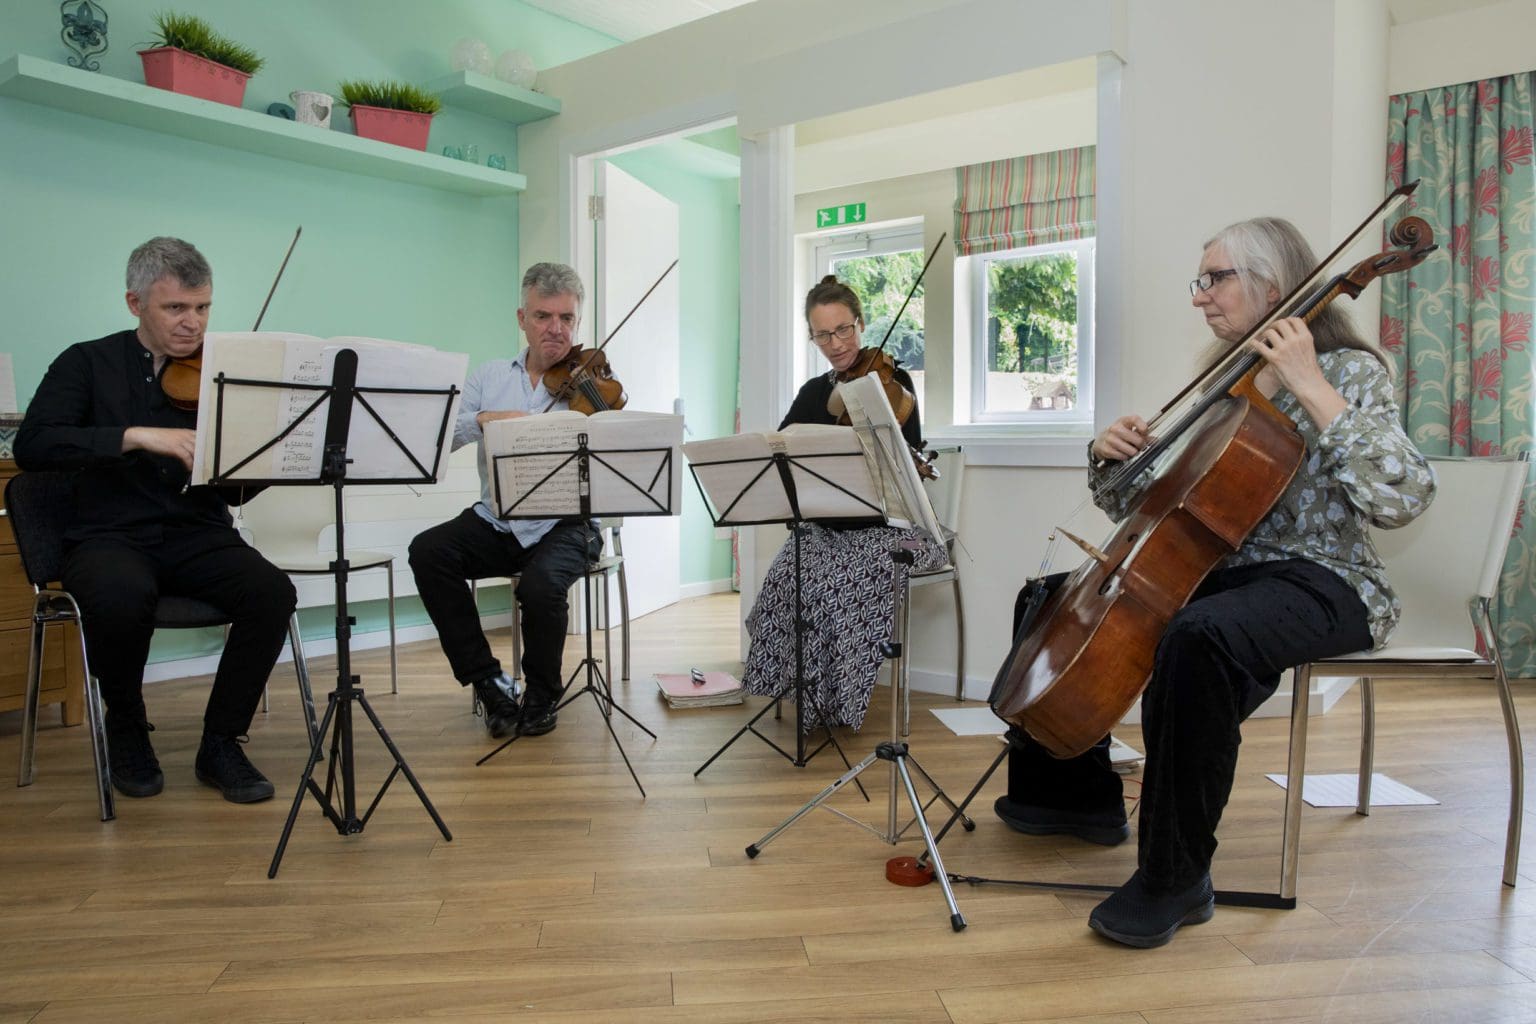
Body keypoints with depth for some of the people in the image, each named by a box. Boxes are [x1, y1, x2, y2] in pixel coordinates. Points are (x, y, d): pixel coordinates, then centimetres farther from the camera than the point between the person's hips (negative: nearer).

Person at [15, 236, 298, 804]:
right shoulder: (89, 364, 5)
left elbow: (239, 489, 4)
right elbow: (31, 446, -12)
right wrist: (138, 435, -24)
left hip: (199, 538, 2)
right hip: (110, 538, -1)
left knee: (272, 592, -28)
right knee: (122, 598, -36)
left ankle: (221, 744, -8)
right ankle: (126, 730, -4)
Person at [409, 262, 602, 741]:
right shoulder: (489, 377, 10)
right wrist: (483, 419, -17)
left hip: (563, 526, -3)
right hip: (494, 522, 4)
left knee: (541, 584, -33)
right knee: (427, 550, -23)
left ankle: (542, 693, -1)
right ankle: (488, 681, -8)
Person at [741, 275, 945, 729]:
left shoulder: (892, 380, -4)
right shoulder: (813, 392, 10)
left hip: (891, 525, -4)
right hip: (829, 527, 4)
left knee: (845, 581, -31)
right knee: (787, 573, -25)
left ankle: (838, 699, -11)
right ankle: (807, 691, -9)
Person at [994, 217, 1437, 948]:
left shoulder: (1349, 371, -6)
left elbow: (1402, 498, -23)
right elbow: (1137, 503, 13)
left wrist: (1313, 390, -24)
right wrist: (1112, 455, -9)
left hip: (1320, 584, -7)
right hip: (1217, 572, 8)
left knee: (1196, 639, -40)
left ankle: (1176, 875, -23)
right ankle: (1083, 795, 16)